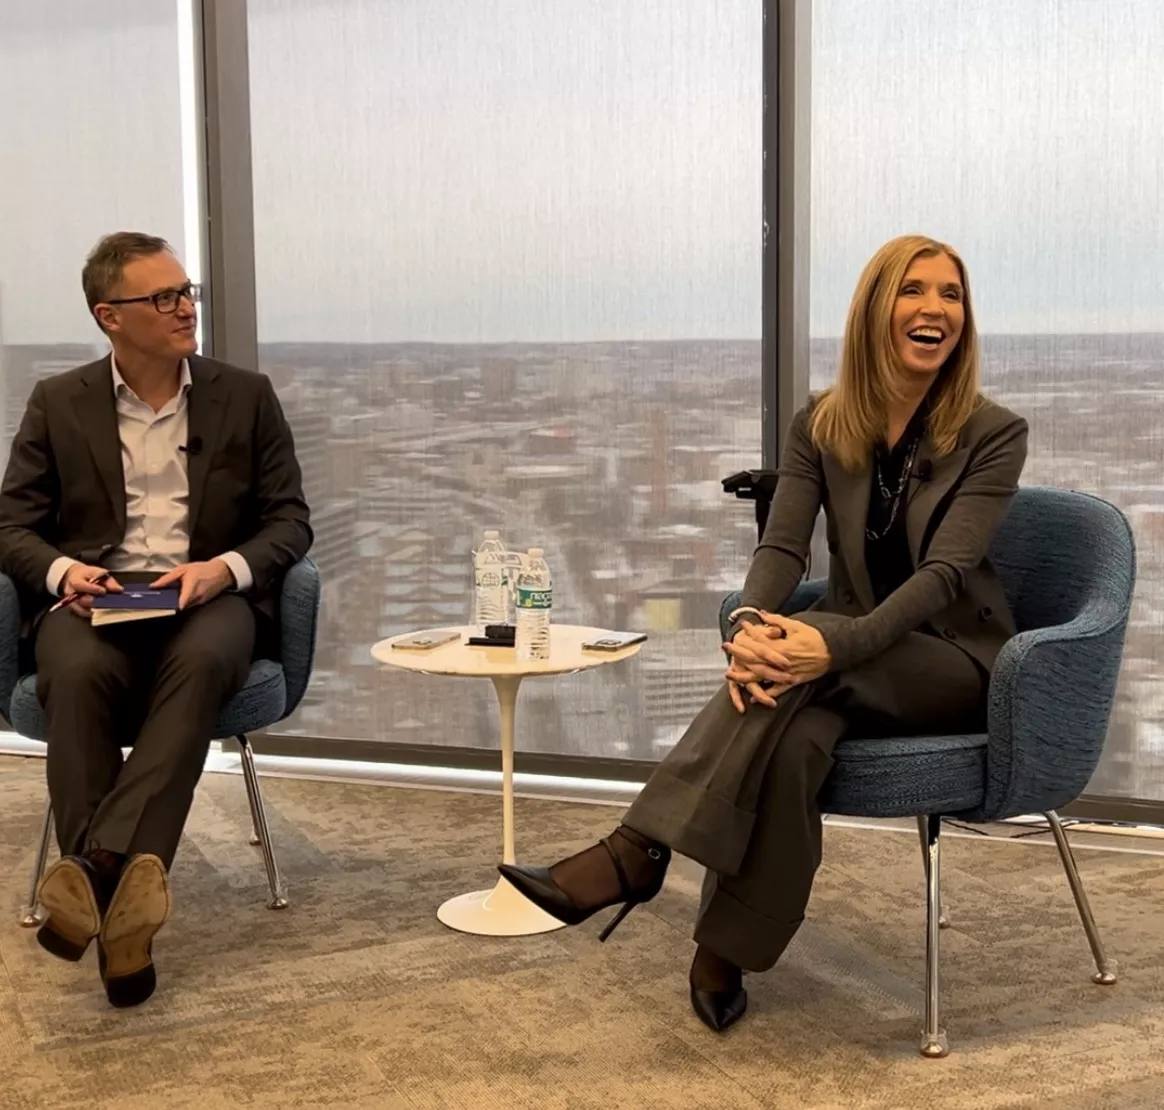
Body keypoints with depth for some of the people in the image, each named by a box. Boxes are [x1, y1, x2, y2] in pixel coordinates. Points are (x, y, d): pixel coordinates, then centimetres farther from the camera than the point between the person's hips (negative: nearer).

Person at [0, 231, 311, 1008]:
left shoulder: (246, 397, 12)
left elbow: (290, 521, 8)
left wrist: (224, 569, -13)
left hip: (208, 598, 0)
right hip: (93, 599, 0)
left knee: (202, 662, -37)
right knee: (78, 675, -36)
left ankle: (98, 867, -45)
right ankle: (122, 888, -39)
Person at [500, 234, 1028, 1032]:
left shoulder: (994, 434, -9)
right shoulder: (821, 426, 2)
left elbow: (945, 569, -21)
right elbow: (783, 545, -9)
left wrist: (835, 644, -39)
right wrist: (749, 624, -34)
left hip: (955, 660, -3)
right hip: (856, 660, 3)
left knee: (802, 659, -36)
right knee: (795, 732, -36)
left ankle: (636, 854, -42)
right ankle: (722, 955, -33)